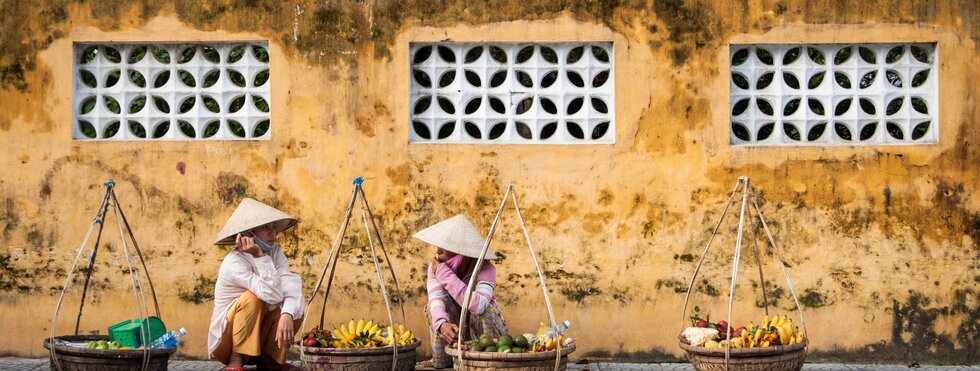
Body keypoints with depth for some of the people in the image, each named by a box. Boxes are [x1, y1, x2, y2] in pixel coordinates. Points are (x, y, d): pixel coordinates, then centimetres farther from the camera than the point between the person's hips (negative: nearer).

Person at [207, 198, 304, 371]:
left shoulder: (275, 252, -5)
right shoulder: (233, 263, -24)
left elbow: (290, 286, -22)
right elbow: (273, 295, -33)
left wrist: (287, 315, -40)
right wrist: (259, 257, -36)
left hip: (259, 335, 6)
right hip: (227, 338, -6)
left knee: (295, 309, -16)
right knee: (252, 298, -30)